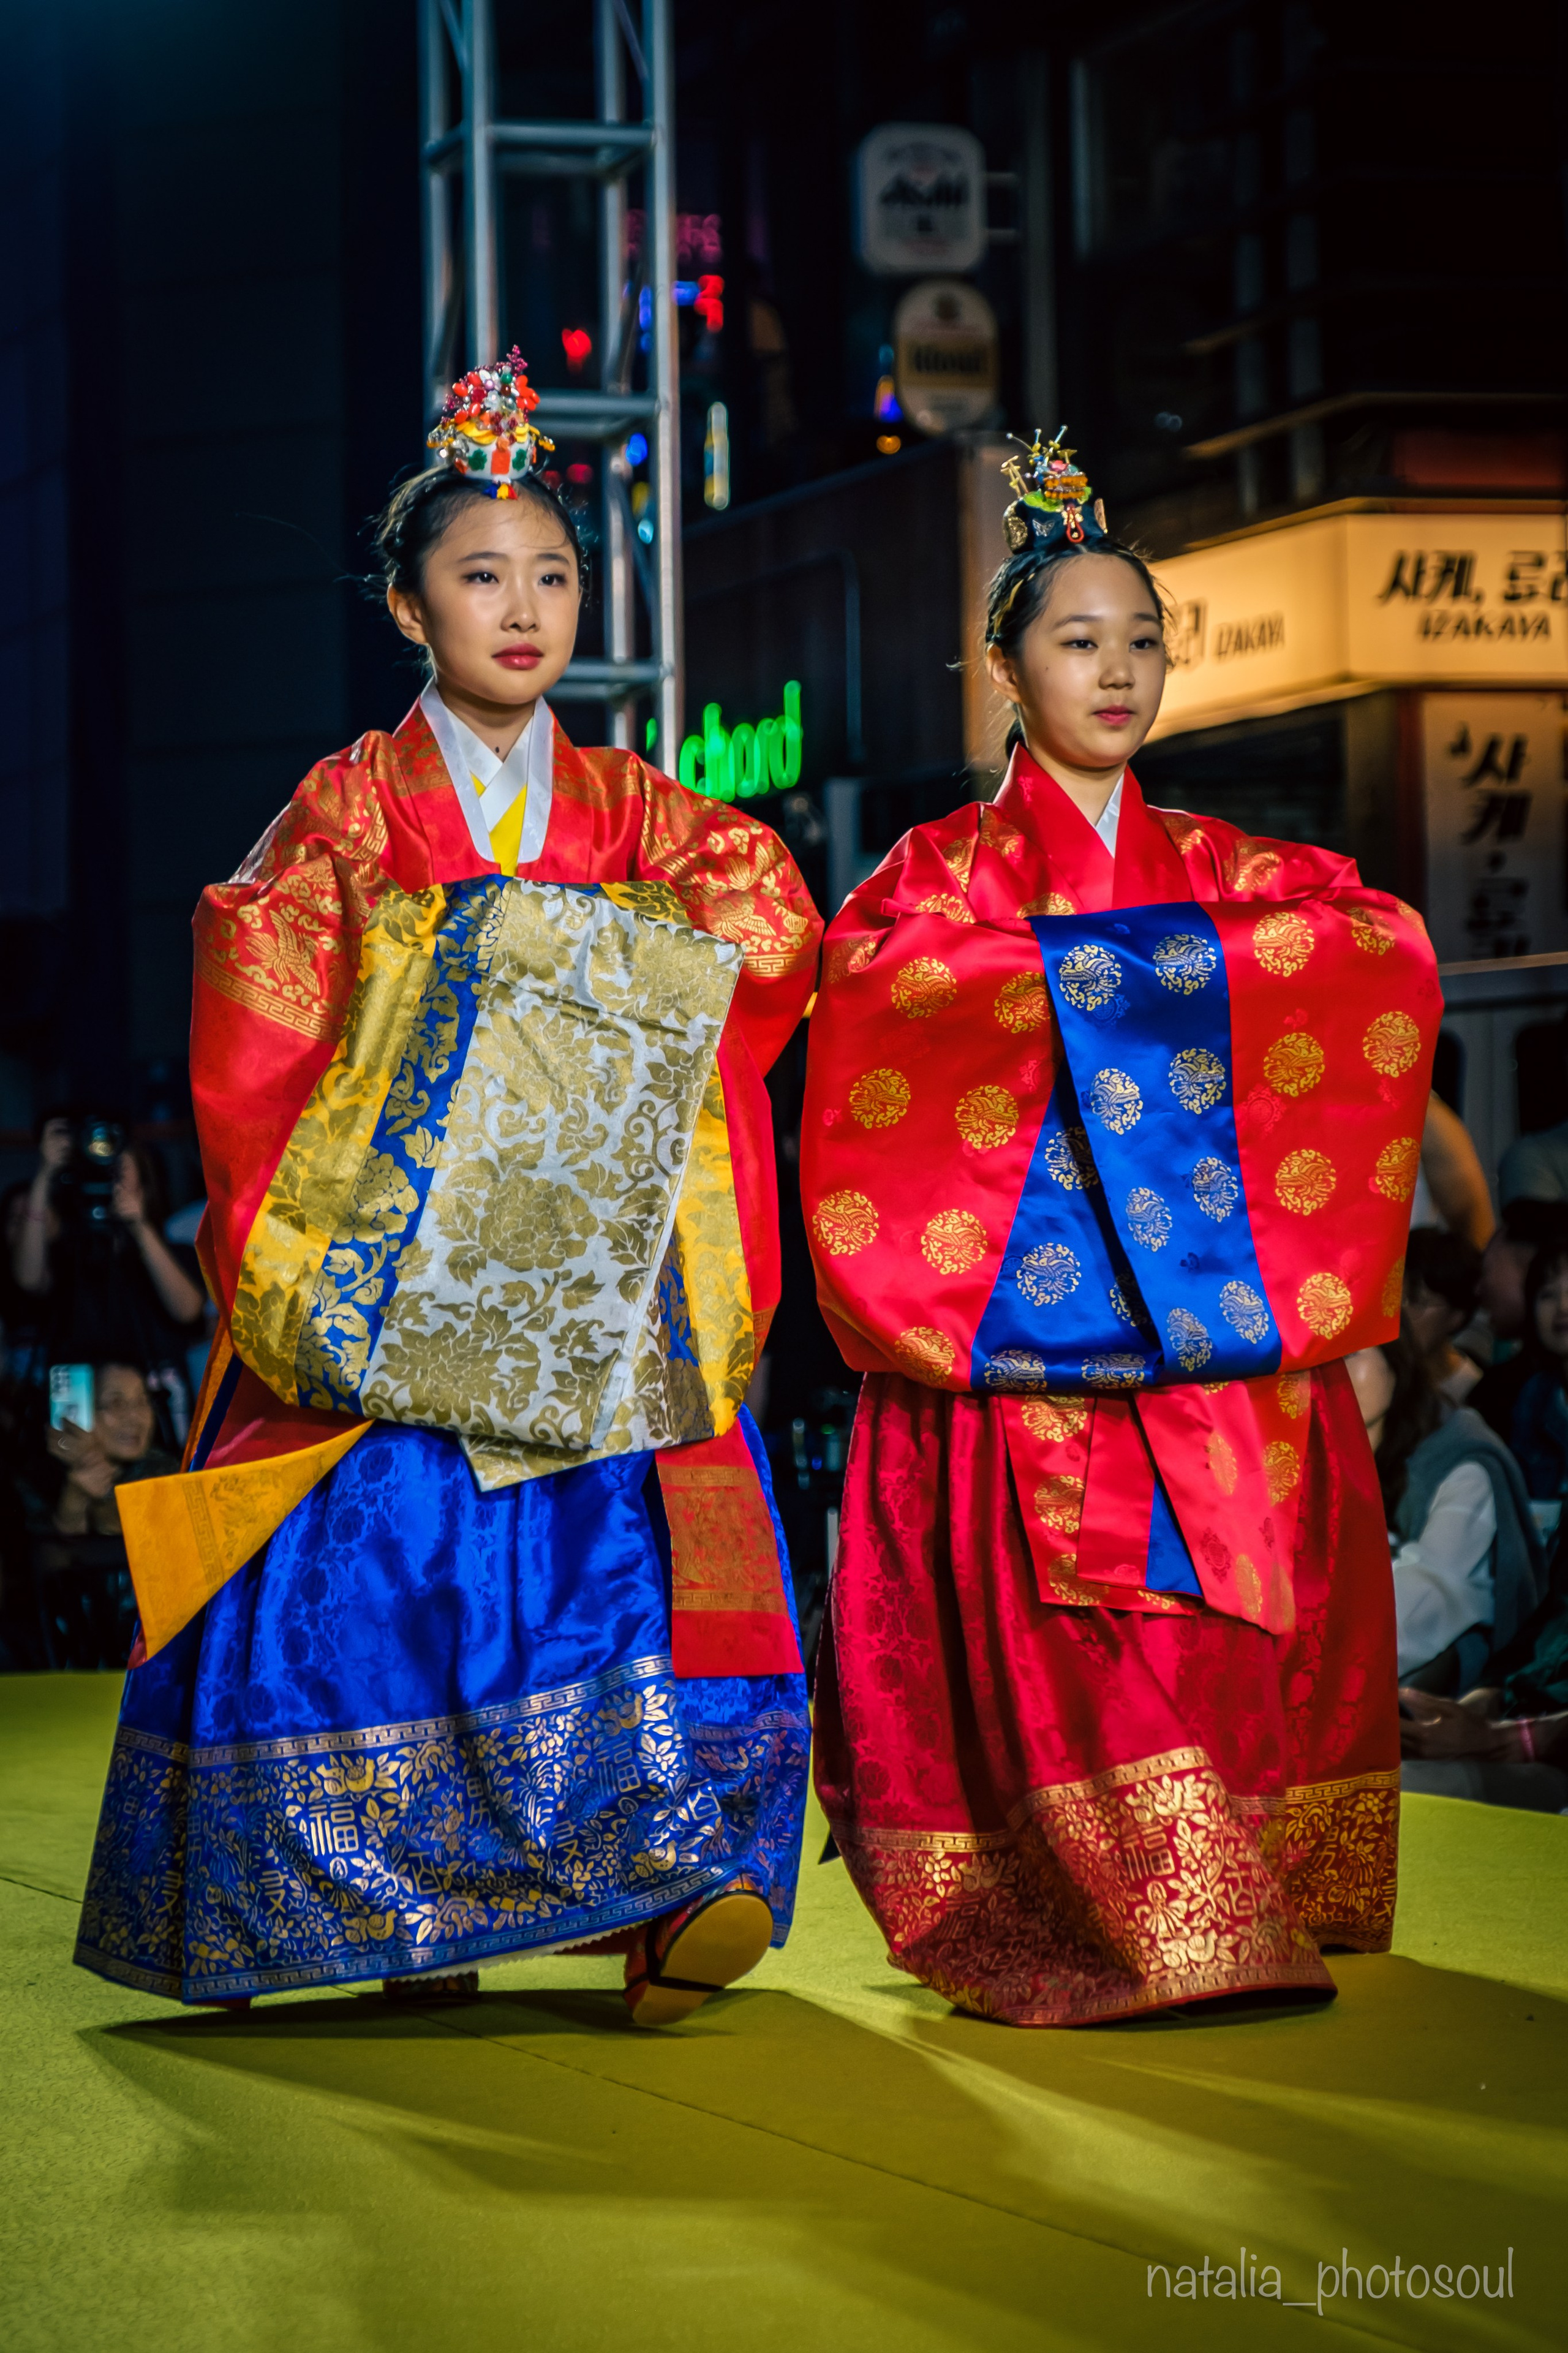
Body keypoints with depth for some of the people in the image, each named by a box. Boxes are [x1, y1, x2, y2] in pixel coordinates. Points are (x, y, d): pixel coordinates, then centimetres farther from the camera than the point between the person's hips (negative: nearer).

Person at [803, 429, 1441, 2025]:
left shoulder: (1217, 868, 17)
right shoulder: (953, 866, 8)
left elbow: (1392, 945, 2)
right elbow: (869, 970, -13)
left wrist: (1193, 951, -9)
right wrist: (1092, 971, -14)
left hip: (1221, 1304, 3)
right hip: (1032, 1297, -3)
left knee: (1224, 1595, -4)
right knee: (1073, 1610, -13)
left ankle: (1265, 1913, 3)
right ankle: (1172, 1934, -13)